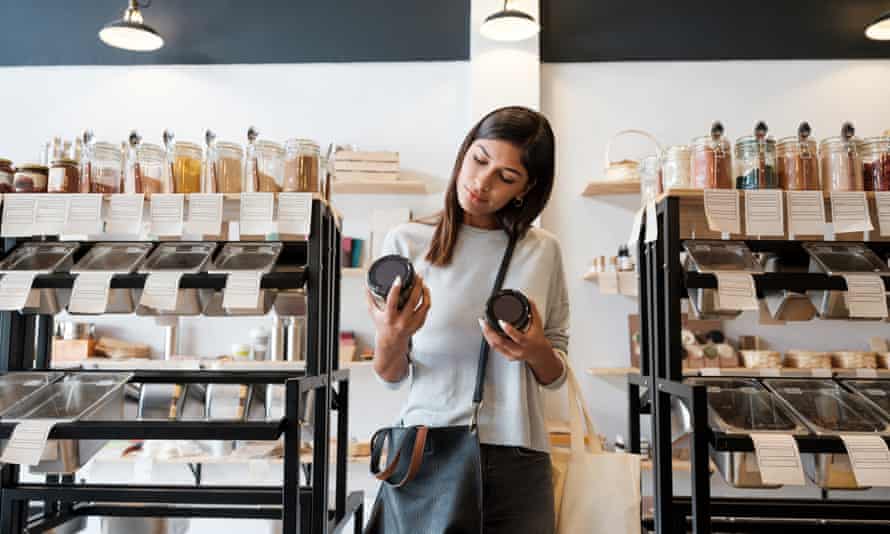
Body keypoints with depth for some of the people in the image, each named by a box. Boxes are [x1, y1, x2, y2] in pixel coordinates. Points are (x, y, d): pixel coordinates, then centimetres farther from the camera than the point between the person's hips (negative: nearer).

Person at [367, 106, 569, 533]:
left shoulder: (542, 251, 2)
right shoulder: (407, 242, -2)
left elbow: (555, 377, 8)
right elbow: (392, 377, -1)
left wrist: (536, 351, -13)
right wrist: (390, 341, -22)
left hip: (518, 463, 2)